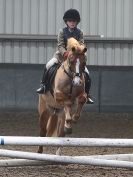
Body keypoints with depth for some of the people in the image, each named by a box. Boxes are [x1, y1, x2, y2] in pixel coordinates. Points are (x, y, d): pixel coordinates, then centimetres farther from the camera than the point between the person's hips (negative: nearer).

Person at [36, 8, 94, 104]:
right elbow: (60, 45, -14)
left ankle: (87, 94, 6)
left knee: (87, 74, -11)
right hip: (62, 54, -1)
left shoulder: (79, 32, 0)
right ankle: (43, 85, -9)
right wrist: (65, 53, -34)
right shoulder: (62, 32, -4)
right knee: (48, 66, -25)